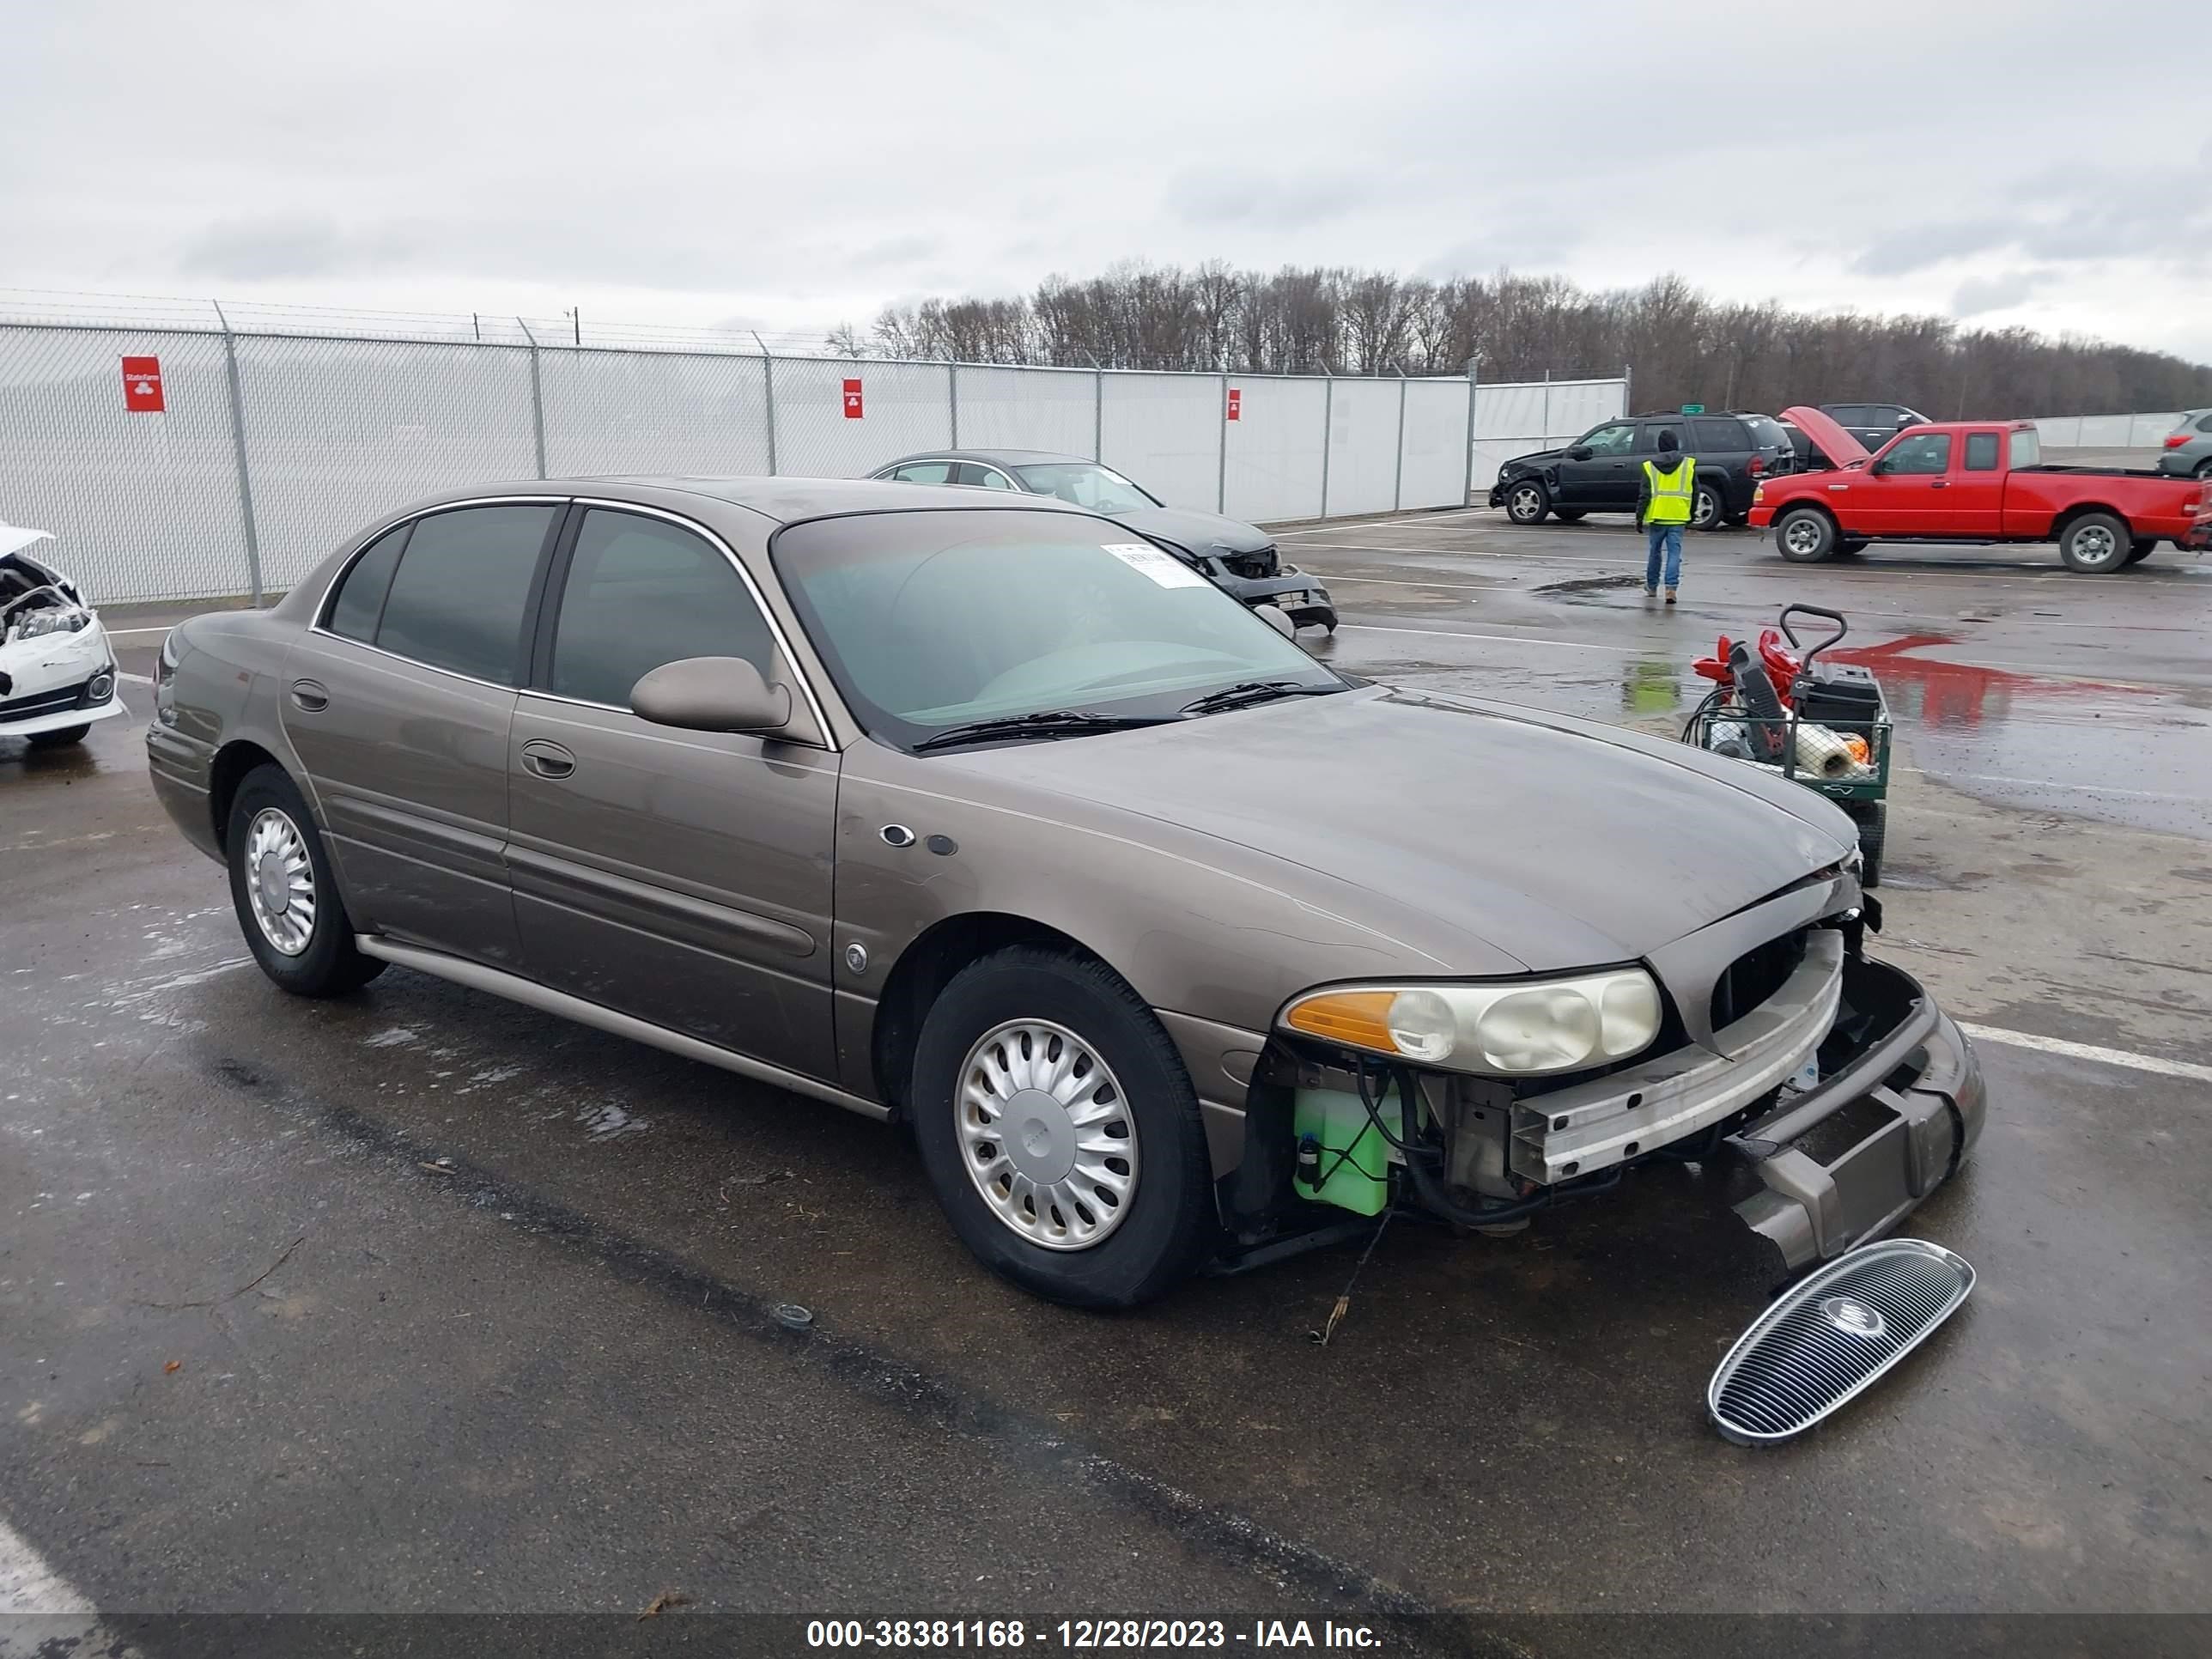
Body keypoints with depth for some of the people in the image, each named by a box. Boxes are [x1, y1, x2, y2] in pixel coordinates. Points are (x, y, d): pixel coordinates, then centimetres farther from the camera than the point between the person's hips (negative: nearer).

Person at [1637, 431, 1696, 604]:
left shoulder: (1650, 467, -2)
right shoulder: (1689, 465, 2)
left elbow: (1644, 495, -5)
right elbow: (1695, 492, 6)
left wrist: (1639, 516, 1)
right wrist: (1692, 513, 17)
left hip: (1656, 517, 0)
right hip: (1678, 517, 0)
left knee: (1654, 551, 14)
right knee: (1674, 552, 0)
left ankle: (1652, 587, 24)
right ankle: (1671, 587, -12)